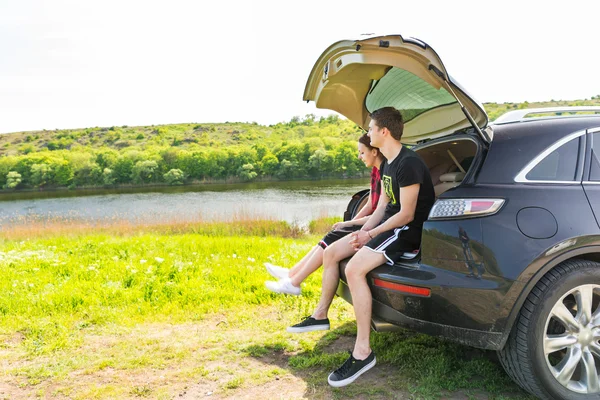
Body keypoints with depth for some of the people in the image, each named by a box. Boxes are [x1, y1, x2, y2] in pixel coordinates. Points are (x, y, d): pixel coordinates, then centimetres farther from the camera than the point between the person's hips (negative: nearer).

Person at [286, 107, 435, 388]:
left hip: (408, 231, -10)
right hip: (389, 225, 10)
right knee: (330, 254, 8)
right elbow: (382, 207, 12)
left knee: (354, 269, -31)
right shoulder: (387, 164, 12)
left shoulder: (408, 163, -20)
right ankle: (320, 315, 25)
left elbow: (407, 215, -22)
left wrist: (372, 234, -14)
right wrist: (364, 231, -4)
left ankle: (363, 352, -26)